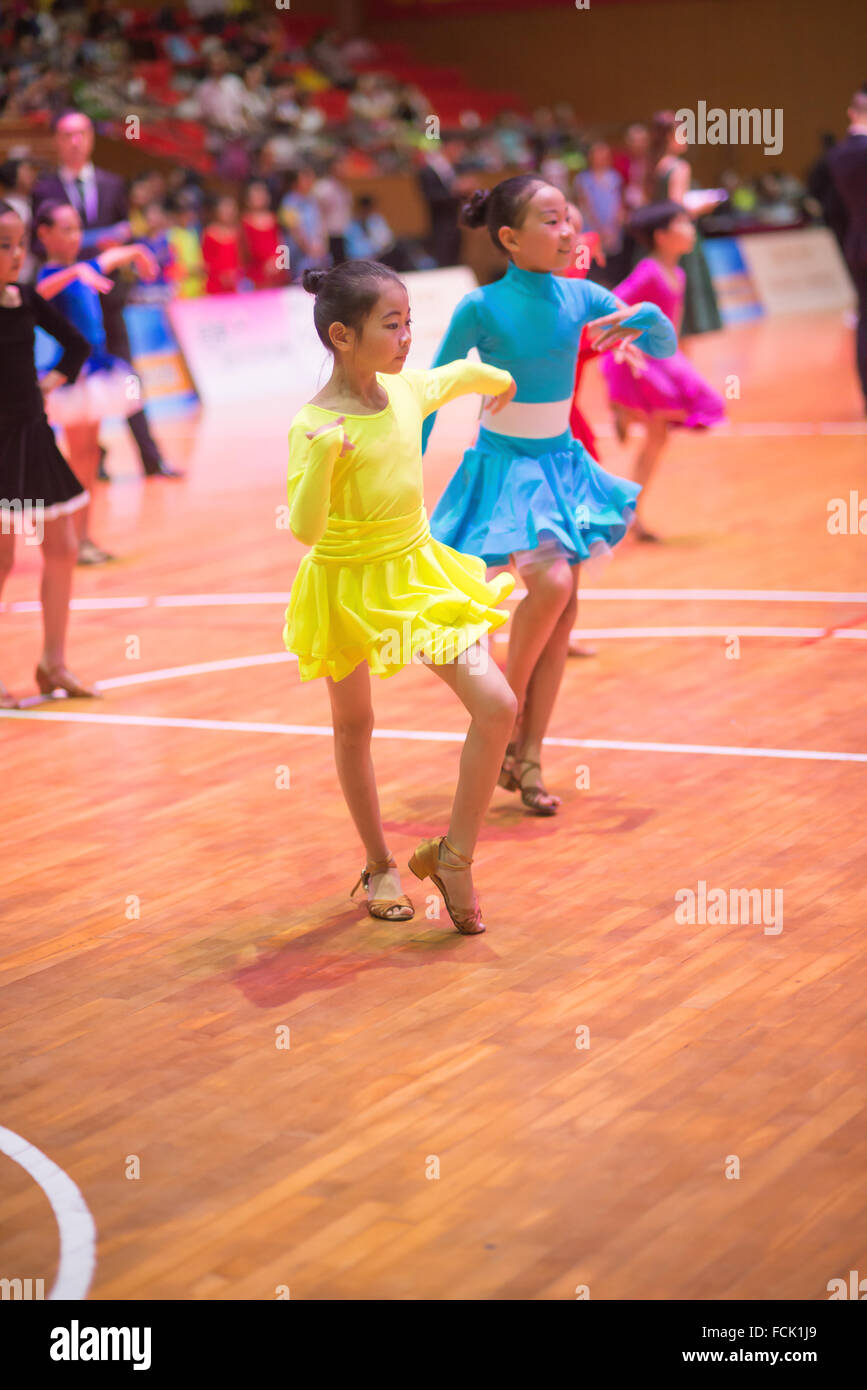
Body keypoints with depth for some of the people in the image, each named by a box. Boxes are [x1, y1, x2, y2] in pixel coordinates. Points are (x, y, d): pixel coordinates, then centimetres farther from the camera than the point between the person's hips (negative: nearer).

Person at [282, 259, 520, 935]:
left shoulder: (409, 390, -6)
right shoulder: (315, 426, -23)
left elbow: (462, 374, 18)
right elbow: (305, 529, -31)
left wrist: (498, 380, 39)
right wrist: (323, 456, -46)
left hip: (418, 572, 5)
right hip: (347, 584, -4)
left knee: (497, 706, -9)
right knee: (354, 726, 14)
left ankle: (453, 855, 5)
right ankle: (380, 868, 33)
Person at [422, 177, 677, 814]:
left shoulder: (581, 297, -5)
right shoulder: (482, 307, -16)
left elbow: (667, 347, 0)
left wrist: (643, 319, -23)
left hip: (561, 462, 6)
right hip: (503, 466, -5)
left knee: (564, 610, 4)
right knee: (550, 581, -24)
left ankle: (529, 757, 14)